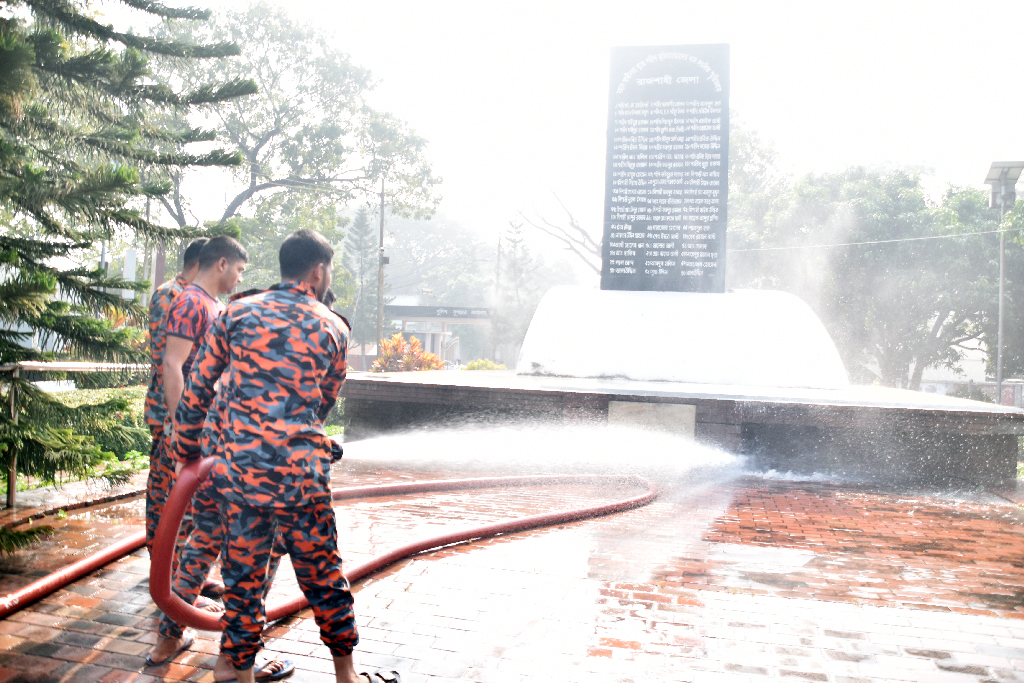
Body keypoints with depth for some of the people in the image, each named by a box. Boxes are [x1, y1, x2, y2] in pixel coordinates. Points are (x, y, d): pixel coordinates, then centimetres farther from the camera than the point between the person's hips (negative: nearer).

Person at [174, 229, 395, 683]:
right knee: (322, 577, 14)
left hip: (237, 470, 2)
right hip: (299, 475, -1)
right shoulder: (334, 330, 3)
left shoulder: (237, 313, 5)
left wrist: (187, 451, 18)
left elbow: (197, 390, 5)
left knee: (242, 579, 13)